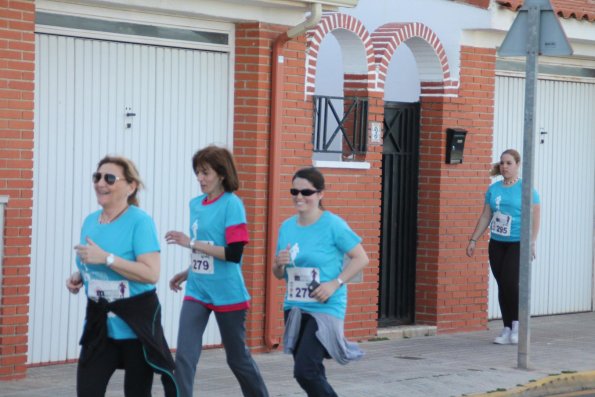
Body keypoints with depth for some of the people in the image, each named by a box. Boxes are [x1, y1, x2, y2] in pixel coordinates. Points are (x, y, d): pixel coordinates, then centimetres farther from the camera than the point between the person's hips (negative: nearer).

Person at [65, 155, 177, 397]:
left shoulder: (139, 221, -14)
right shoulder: (90, 221, 8)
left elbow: (151, 273, -23)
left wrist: (106, 258, -26)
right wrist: (78, 277, 2)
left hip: (136, 321, -6)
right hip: (99, 322, 6)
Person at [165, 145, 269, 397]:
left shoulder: (232, 204, -11)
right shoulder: (195, 204, 9)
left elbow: (233, 253, -20)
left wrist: (191, 243, -20)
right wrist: (187, 273, 12)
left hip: (227, 294, -5)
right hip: (197, 292, 5)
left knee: (237, 358, 10)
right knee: (184, 356, -9)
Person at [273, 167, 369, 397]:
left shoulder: (333, 225, -9)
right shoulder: (287, 227, 7)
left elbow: (361, 258, -8)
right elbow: (279, 275, 17)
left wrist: (335, 284, -17)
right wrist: (279, 264, -7)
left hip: (325, 309, -6)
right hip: (294, 309, 6)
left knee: (304, 371, -17)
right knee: (312, 374, 11)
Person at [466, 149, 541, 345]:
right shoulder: (493, 189, 10)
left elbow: (535, 219, -7)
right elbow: (485, 216, 14)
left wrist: (531, 243, -16)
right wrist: (473, 240, 10)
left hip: (518, 244, -5)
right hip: (497, 243, 5)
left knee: (510, 282, -16)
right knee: (502, 286, 5)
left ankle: (517, 323, 3)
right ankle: (507, 329, 12)